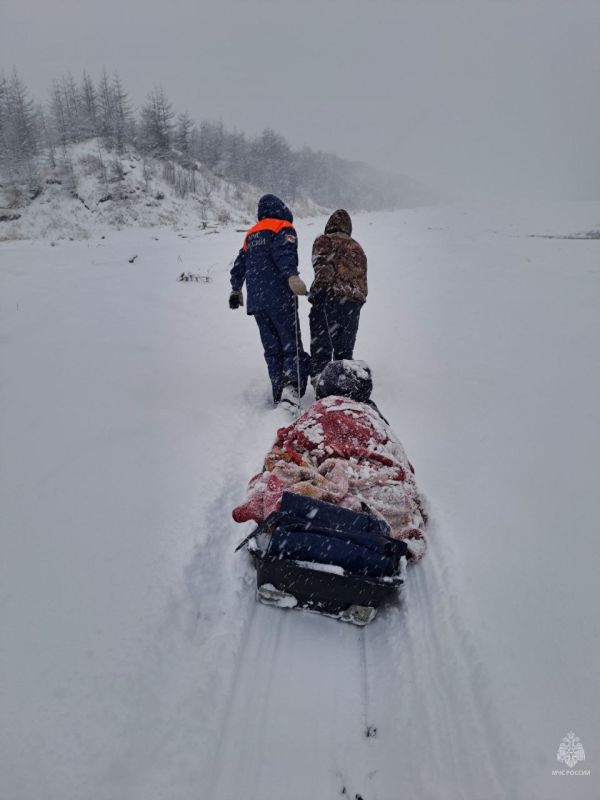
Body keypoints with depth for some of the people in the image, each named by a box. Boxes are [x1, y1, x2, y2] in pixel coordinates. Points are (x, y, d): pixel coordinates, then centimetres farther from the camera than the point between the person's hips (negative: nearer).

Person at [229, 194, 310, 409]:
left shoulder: (251, 234, 24)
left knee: (272, 349, 9)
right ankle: (291, 387, -30)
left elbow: (239, 264, 31)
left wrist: (236, 289, 45)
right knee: (292, 345, -9)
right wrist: (292, 276, -31)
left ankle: (279, 394, 6)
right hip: (279, 297, -6)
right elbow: (284, 253, -17)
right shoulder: (283, 227, 4)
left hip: (256, 300, 6)